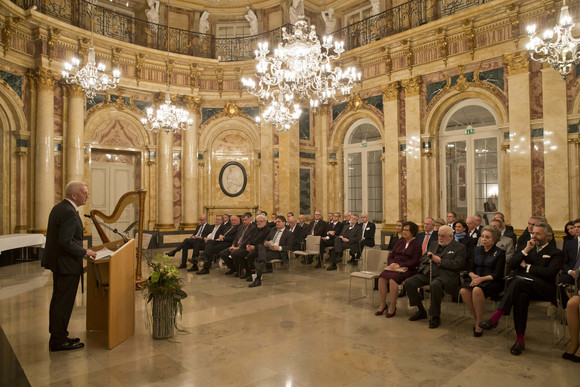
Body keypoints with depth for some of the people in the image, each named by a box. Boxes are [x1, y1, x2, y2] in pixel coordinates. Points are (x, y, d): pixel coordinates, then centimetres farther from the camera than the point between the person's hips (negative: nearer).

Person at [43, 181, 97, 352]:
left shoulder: (58, 208, 10)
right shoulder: (69, 213, -22)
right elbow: (65, 242, -27)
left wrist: (81, 251, 17)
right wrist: (85, 252, -17)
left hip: (58, 261, 11)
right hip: (67, 264, -11)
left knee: (58, 300, 19)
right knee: (64, 302, 0)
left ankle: (57, 336, 31)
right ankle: (58, 341, 11)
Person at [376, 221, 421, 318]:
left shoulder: (416, 245, 3)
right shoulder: (400, 242, 19)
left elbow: (415, 262, -7)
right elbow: (391, 255, 17)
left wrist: (400, 265, -16)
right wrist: (391, 263, -5)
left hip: (407, 269, -5)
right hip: (394, 266, 5)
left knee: (393, 279, -33)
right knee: (382, 277, -24)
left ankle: (393, 306, -18)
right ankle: (382, 304, -12)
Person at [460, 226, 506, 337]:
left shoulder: (500, 253, 1)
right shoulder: (477, 250, 16)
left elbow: (498, 274, -7)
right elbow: (471, 268, 15)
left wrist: (482, 278, -20)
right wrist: (473, 275, -9)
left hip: (492, 282, -4)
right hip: (476, 279, 4)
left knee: (477, 290, -37)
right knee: (463, 290, -29)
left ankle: (479, 323, -21)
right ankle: (476, 319, -10)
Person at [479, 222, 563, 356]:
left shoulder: (555, 253, 10)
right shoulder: (528, 248, 24)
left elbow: (549, 272, -8)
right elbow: (511, 265, 10)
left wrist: (526, 266, -1)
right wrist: (526, 250, 1)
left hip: (542, 288, -3)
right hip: (522, 285, 3)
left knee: (518, 281, -36)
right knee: (521, 296, -34)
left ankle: (496, 317, -40)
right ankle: (520, 339, -31)